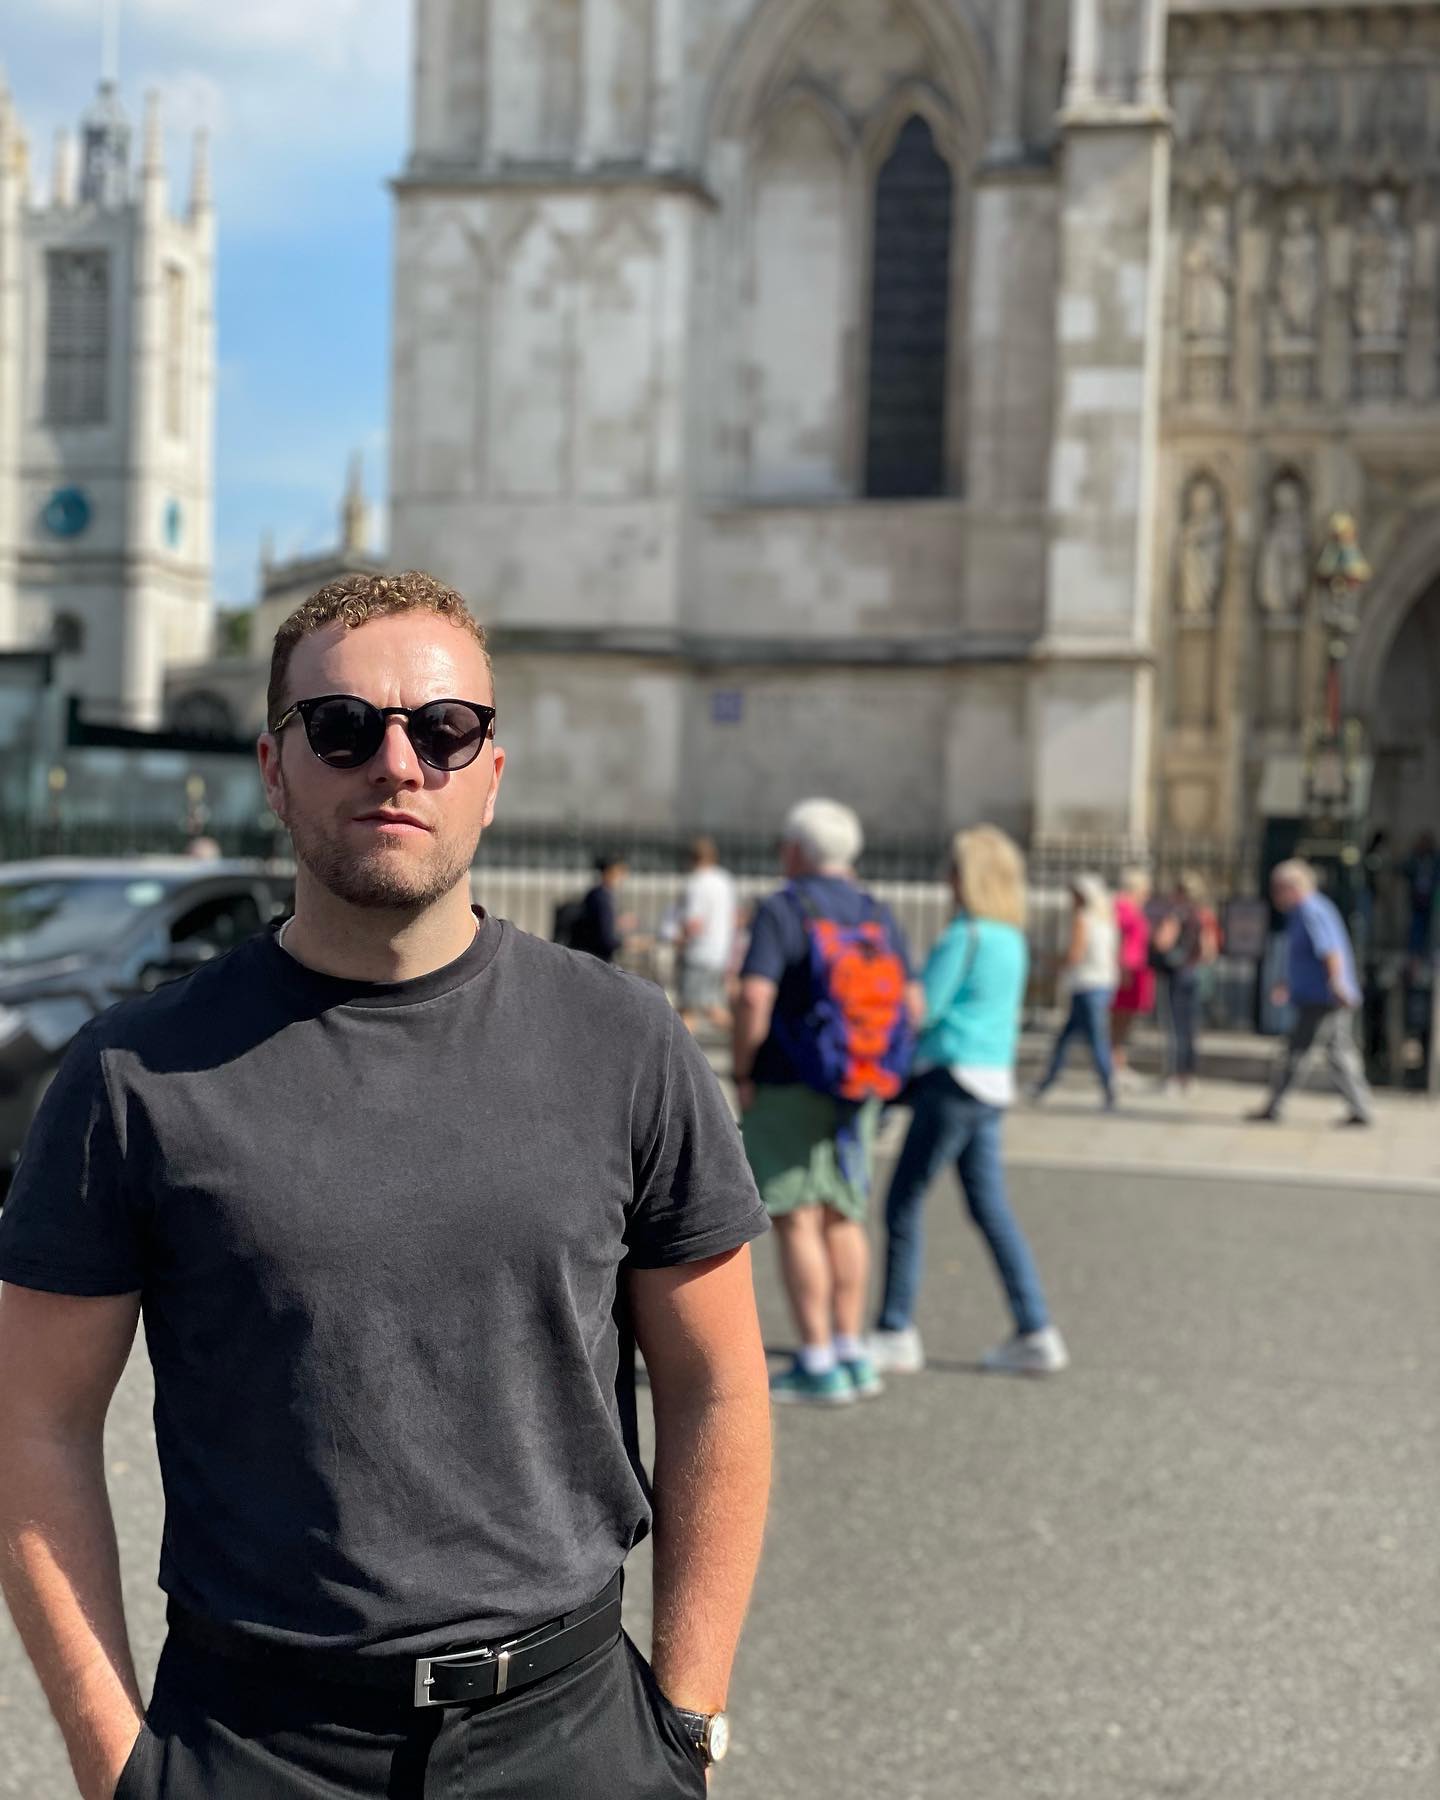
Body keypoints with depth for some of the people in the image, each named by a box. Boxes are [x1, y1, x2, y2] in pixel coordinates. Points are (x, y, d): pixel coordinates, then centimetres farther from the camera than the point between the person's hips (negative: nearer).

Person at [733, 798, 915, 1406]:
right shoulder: (878, 917, 8)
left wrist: (742, 1072, -9)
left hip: (787, 1088, -6)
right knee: (844, 1219, 14)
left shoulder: (781, 910, -9)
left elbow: (754, 998, -20)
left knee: (797, 1222, -2)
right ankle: (851, 1352, 15)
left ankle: (818, 1363, -3)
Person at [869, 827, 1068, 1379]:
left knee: (904, 1204, 1)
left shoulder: (965, 936, -14)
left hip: (955, 1081, -9)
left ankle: (895, 1333, 7)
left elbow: (922, 1010, -14)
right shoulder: (1013, 940, 12)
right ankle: (1035, 1334, 10)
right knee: (991, 1209, 11)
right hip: (995, 1084, 9)